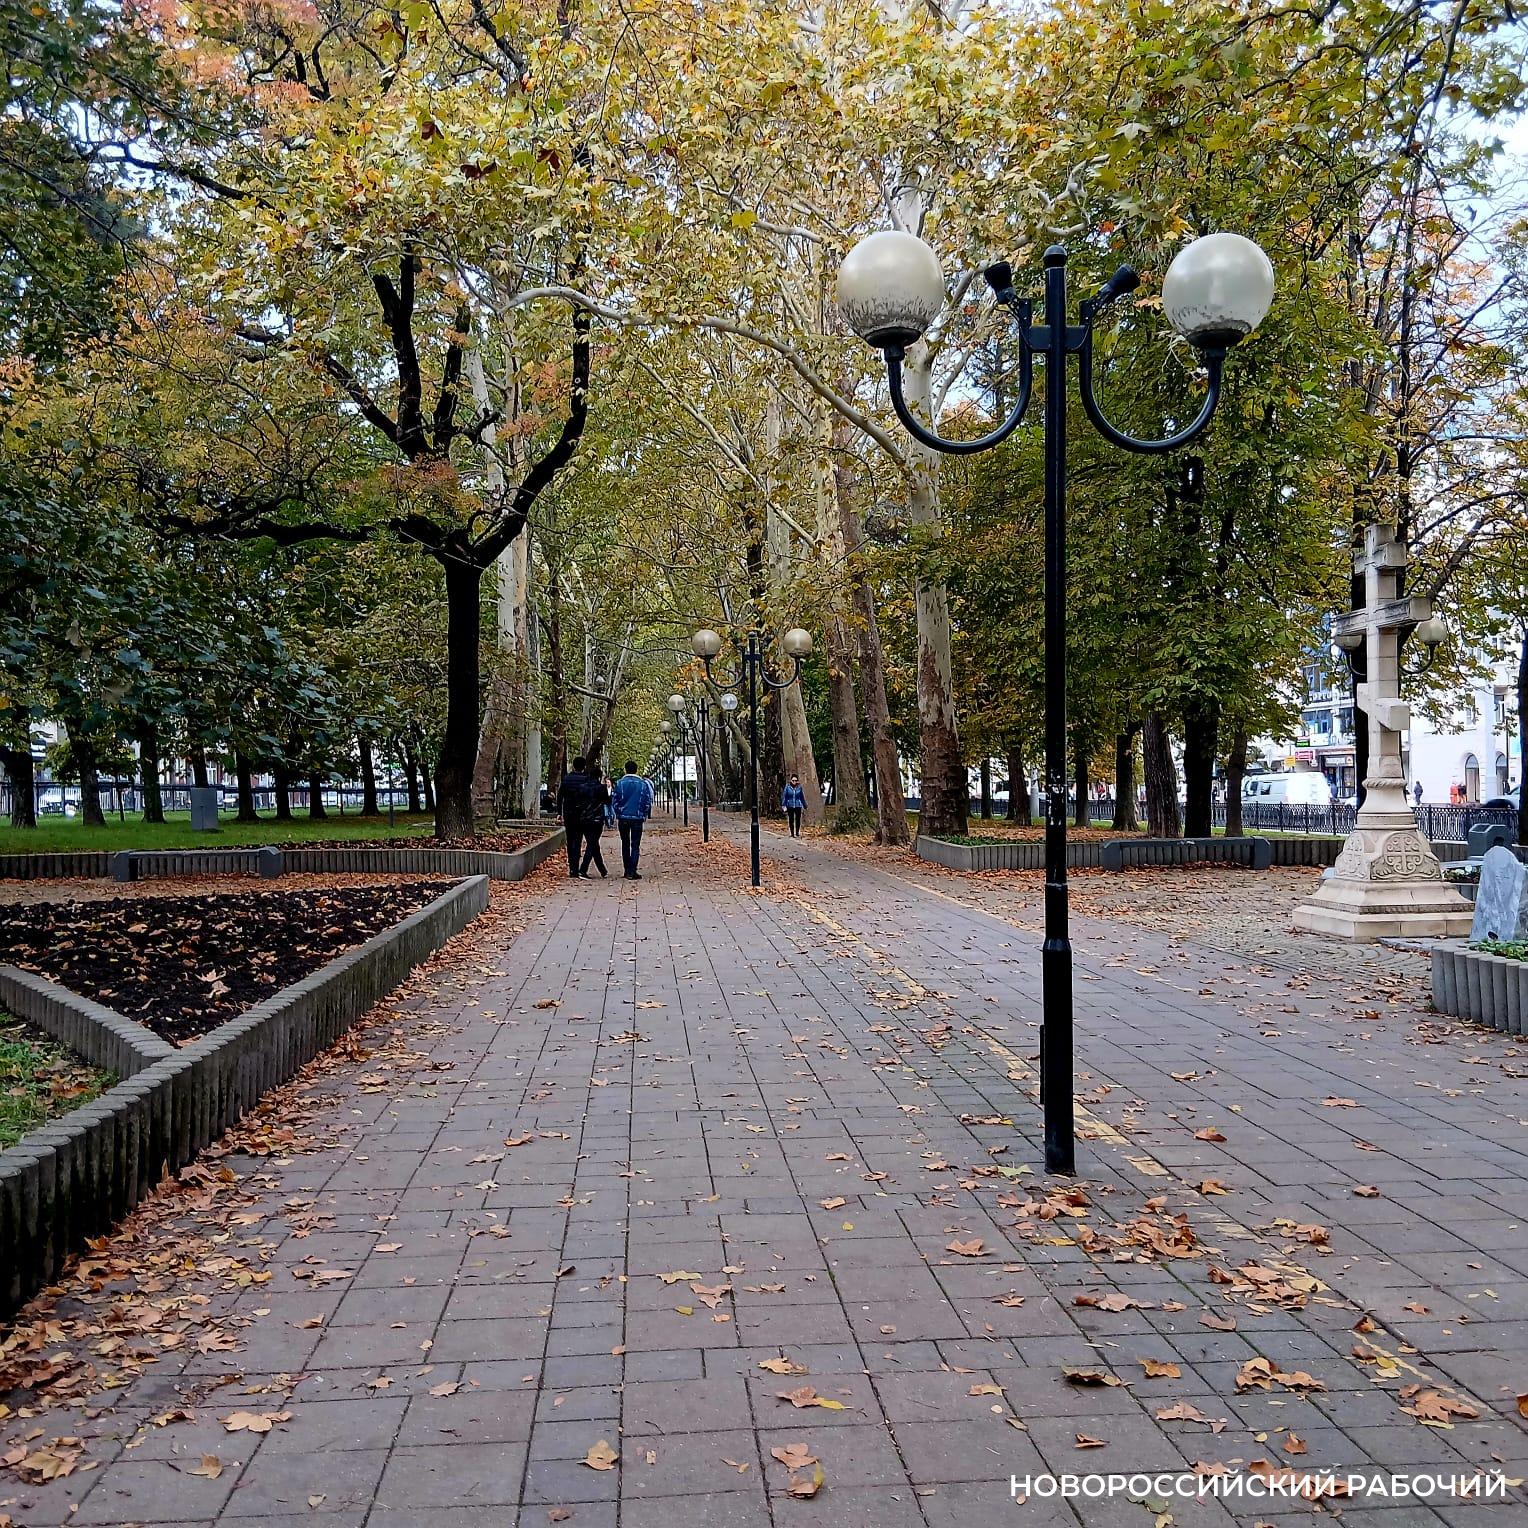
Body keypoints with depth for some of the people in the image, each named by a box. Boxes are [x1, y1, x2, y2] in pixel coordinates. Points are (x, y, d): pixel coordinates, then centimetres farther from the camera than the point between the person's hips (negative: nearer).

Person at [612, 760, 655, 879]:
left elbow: (614, 800, -2)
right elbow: (648, 802, -1)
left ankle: (627, 870, 19)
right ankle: (632, 872, -7)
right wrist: (644, 815, 14)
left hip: (623, 817, 1)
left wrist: (618, 814, 12)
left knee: (625, 844, 15)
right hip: (638, 818, -1)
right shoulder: (643, 784, -3)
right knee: (635, 845, 2)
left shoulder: (619, 783, -4)